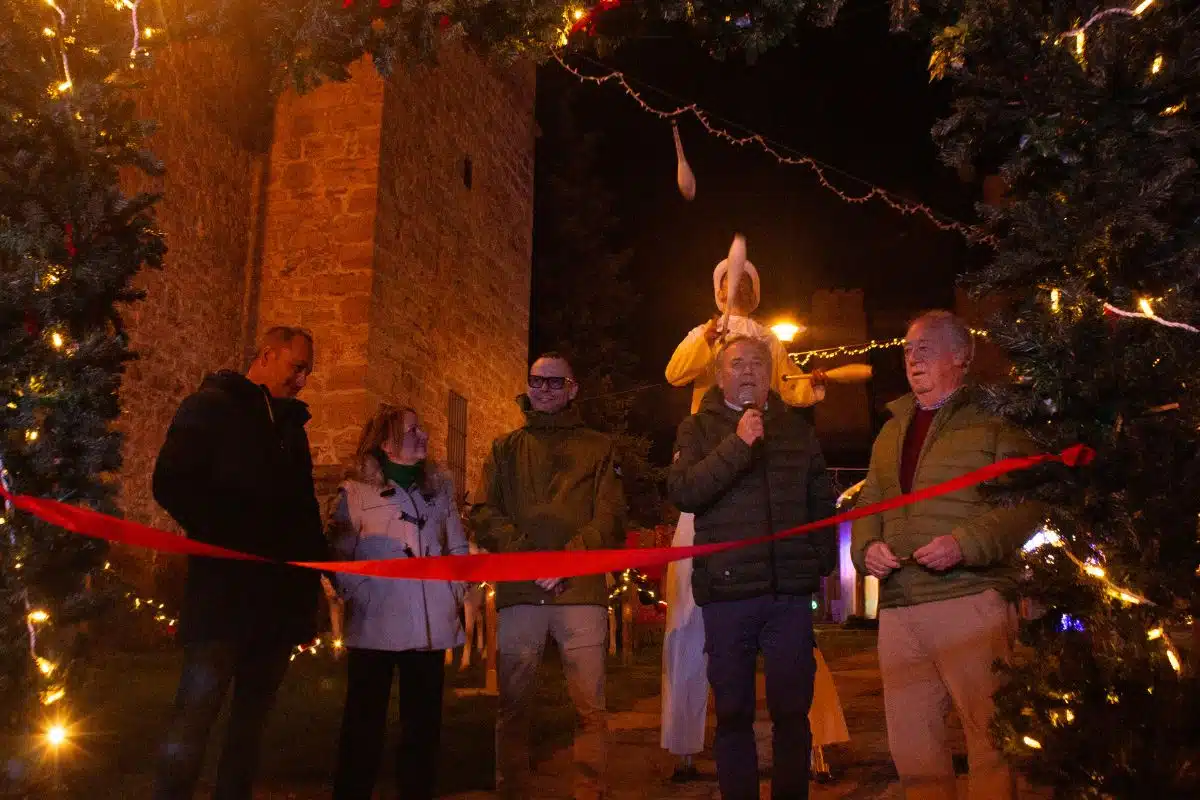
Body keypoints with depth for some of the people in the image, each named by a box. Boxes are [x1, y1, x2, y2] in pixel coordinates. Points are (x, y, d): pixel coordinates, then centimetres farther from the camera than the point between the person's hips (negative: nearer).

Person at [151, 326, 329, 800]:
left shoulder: (291, 424, 21)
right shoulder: (211, 407, 2)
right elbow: (171, 484, -9)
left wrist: (308, 597, 14)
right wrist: (231, 537, -14)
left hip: (277, 598, 6)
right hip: (222, 594, -6)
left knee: (252, 716, 10)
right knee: (197, 712, -9)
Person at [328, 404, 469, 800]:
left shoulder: (440, 487, 13)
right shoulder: (355, 492, 0)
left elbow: (458, 548, 17)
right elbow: (340, 557, -1)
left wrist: (455, 592, 6)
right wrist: (363, 597, -10)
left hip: (430, 625, 4)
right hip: (376, 626, -3)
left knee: (423, 724, 10)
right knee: (364, 725, 4)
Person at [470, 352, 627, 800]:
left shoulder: (597, 448, 14)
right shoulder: (505, 448, 18)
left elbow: (610, 517, 3)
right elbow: (484, 515, 6)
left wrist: (569, 557, -14)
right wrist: (526, 557, -11)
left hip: (581, 591, -1)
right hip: (518, 593, 2)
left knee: (590, 707, -3)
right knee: (513, 705, 5)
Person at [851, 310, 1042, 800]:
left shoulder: (992, 419, 0)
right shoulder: (892, 430, 21)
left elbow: (1024, 504, -9)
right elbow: (869, 503, 23)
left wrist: (964, 544, -21)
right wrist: (867, 547, 3)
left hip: (969, 599, -6)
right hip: (898, 608, 6)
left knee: (990, 739, -1)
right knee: (911, 746, 11)